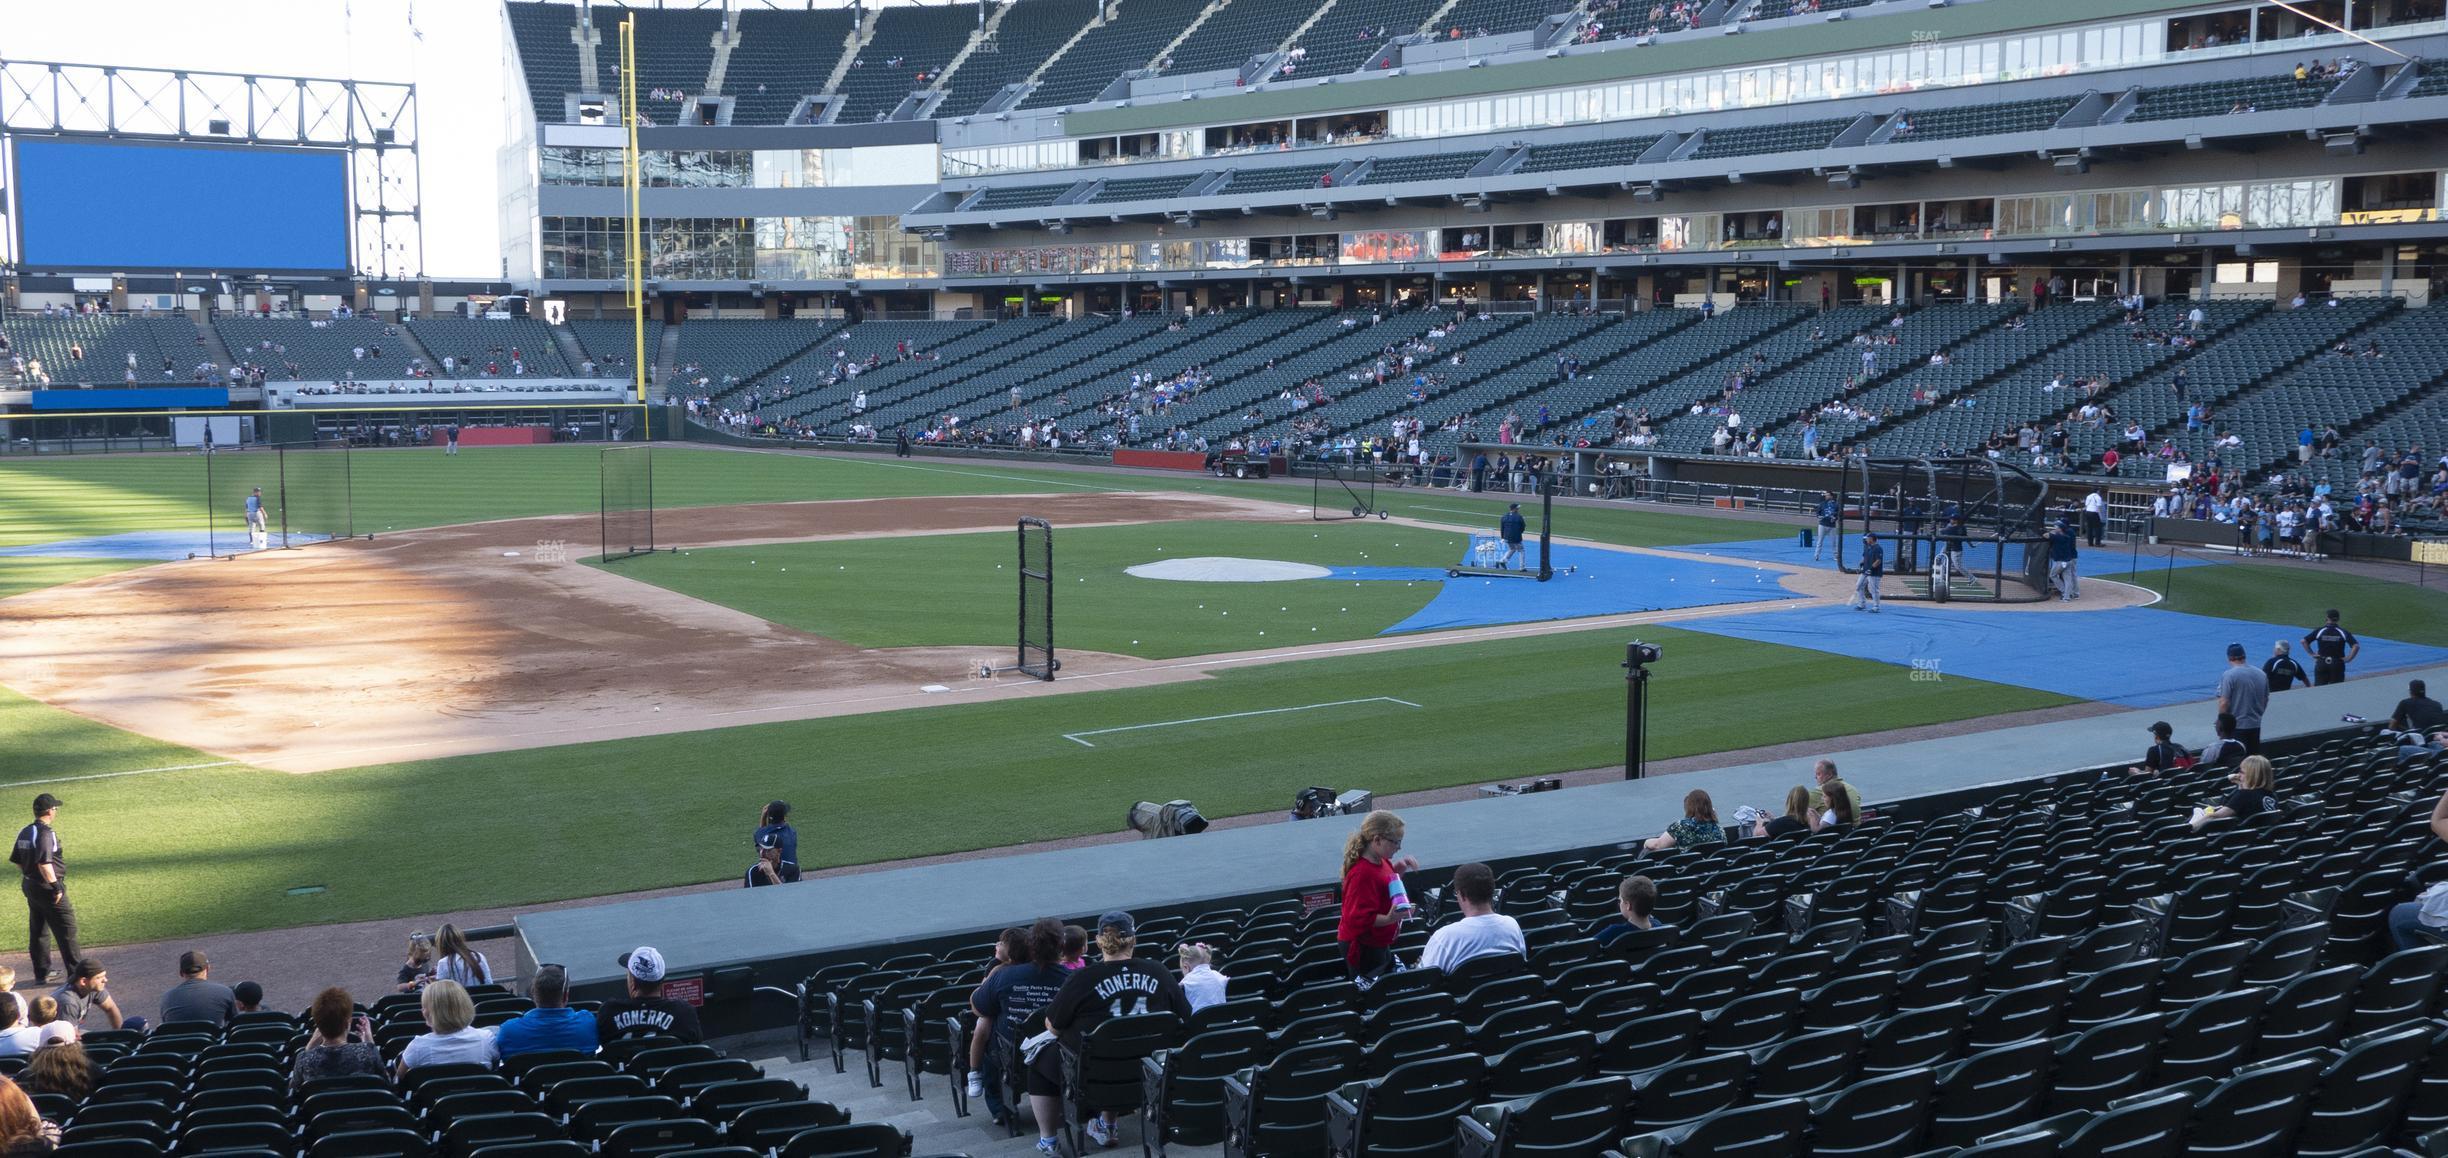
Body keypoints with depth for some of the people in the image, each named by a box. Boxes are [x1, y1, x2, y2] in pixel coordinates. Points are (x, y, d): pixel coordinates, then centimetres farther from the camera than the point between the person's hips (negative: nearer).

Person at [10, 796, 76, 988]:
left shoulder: (24, 832, 8)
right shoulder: (45, 833, -20)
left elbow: (17, 861, 14)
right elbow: (44, 863, -27)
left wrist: (27, 880, 22)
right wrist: (56, 886, -23)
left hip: (29, 885, 9)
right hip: (47, 887, -9)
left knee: (37, 931, 16)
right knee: (66, 929, -3)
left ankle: (42, 973, 23)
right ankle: (76, 973, -2)